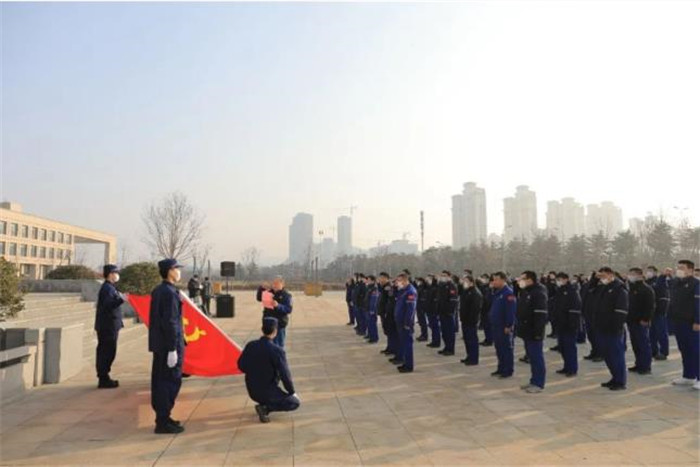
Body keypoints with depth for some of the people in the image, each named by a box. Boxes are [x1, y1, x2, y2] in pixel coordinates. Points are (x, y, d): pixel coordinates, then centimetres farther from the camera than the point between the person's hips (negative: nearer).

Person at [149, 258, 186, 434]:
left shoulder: (157, 291, 11)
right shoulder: (170, 293, -18)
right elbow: (170, 322, -21)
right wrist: (173, 349, -20)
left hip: (159, 345, 10)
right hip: (169, 345, -10)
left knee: (160, 381, 15)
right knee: (171, 382, -1)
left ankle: (162, 417, 26)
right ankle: (163, 422, 5)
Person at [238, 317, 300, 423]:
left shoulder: (250, 345, -7)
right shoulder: (277, 351, -23)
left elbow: (241, 366, 5)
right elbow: (285, 375, -19)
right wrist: (292, 392, -2)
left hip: (252, 392, 7)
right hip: (267, 392, -6)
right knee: (296, 403, 11)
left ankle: (264, 402, 21)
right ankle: (265, 407, -6)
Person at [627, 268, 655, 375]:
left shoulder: (647, 289, -10)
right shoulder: (630, 288, 15)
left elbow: (650, 306, -17)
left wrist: (646, 319, -21)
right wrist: (627, 318, 15)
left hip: (641, 322, -8)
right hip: (631, 321, 8)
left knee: (644, 344, -3)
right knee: (635, 344, 12)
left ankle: (646, 367, 2)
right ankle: (639, 365, 20)